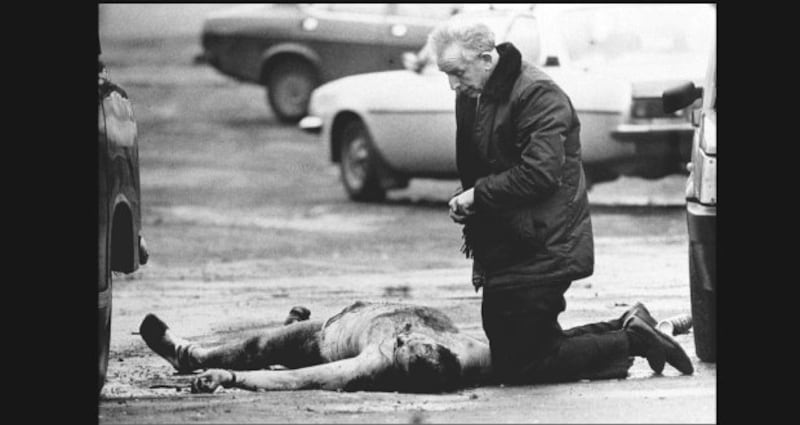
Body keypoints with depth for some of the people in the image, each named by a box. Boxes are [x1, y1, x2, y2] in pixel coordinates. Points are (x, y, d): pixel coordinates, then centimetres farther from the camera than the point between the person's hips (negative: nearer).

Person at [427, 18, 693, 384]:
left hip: (539, 253, -10)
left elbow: (540, 173, -26)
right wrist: (464, 203, 4)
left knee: (521, 367, -9)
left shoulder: (538, 95, -17)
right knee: (506, 359, 12)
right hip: (503, 251, 10)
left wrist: (479, 194, -19)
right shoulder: (470, 97, 10)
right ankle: (625, 333, 19)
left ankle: (631, 341, 4)